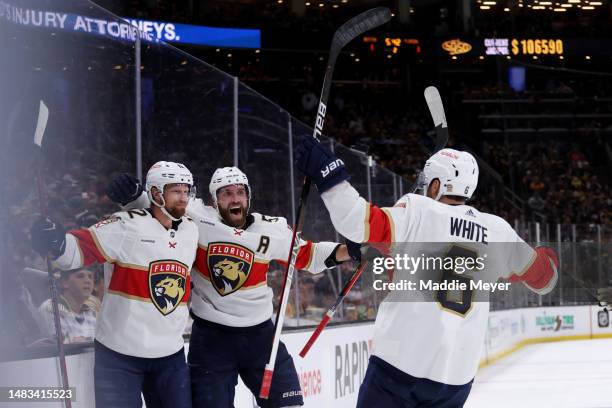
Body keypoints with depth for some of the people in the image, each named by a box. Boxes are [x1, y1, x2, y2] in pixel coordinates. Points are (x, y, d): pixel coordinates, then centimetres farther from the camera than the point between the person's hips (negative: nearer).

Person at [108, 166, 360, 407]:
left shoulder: (272, 229, -2)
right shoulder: (196, 219, -9)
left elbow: (307, 255, 7)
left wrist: (348, 250, -6)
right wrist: (132, 194, -24)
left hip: (260, 333, 2)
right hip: (210, 336, -2)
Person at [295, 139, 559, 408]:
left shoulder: (418, 211, -4)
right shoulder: (497, 230, 9)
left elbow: (364, 224, -19)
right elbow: (540, 275, 23)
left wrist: (329, 176, -12)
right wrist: (548, 258, 45)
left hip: (401, 358, -4)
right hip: (457, 374, 4)